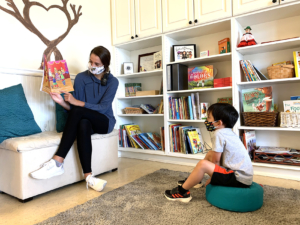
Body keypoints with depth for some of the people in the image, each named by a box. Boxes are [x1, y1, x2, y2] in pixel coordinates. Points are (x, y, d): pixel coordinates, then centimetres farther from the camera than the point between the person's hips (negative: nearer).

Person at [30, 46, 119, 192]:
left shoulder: (112, 81, -4)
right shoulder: (81, 78, 0)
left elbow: (103, 108, -15)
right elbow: (72, 108, 0)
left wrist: (77, 102, -24)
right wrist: (62, 102, -22)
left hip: (104, 122, -2)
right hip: (87, 120, 2)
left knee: (78, 111, -32)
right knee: (83, 125, -37)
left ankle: (57, 162, -33)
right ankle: (88, 177, -37)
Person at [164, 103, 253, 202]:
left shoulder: (219, 134, -17)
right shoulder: (230, 133, 12)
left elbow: (215, 161, -14)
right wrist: (212, 177, 15)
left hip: (239, 179, -10)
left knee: (203, 164, -22)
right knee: (210, 154, 16)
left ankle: (182, 191, -3)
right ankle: (192, 180, 30)